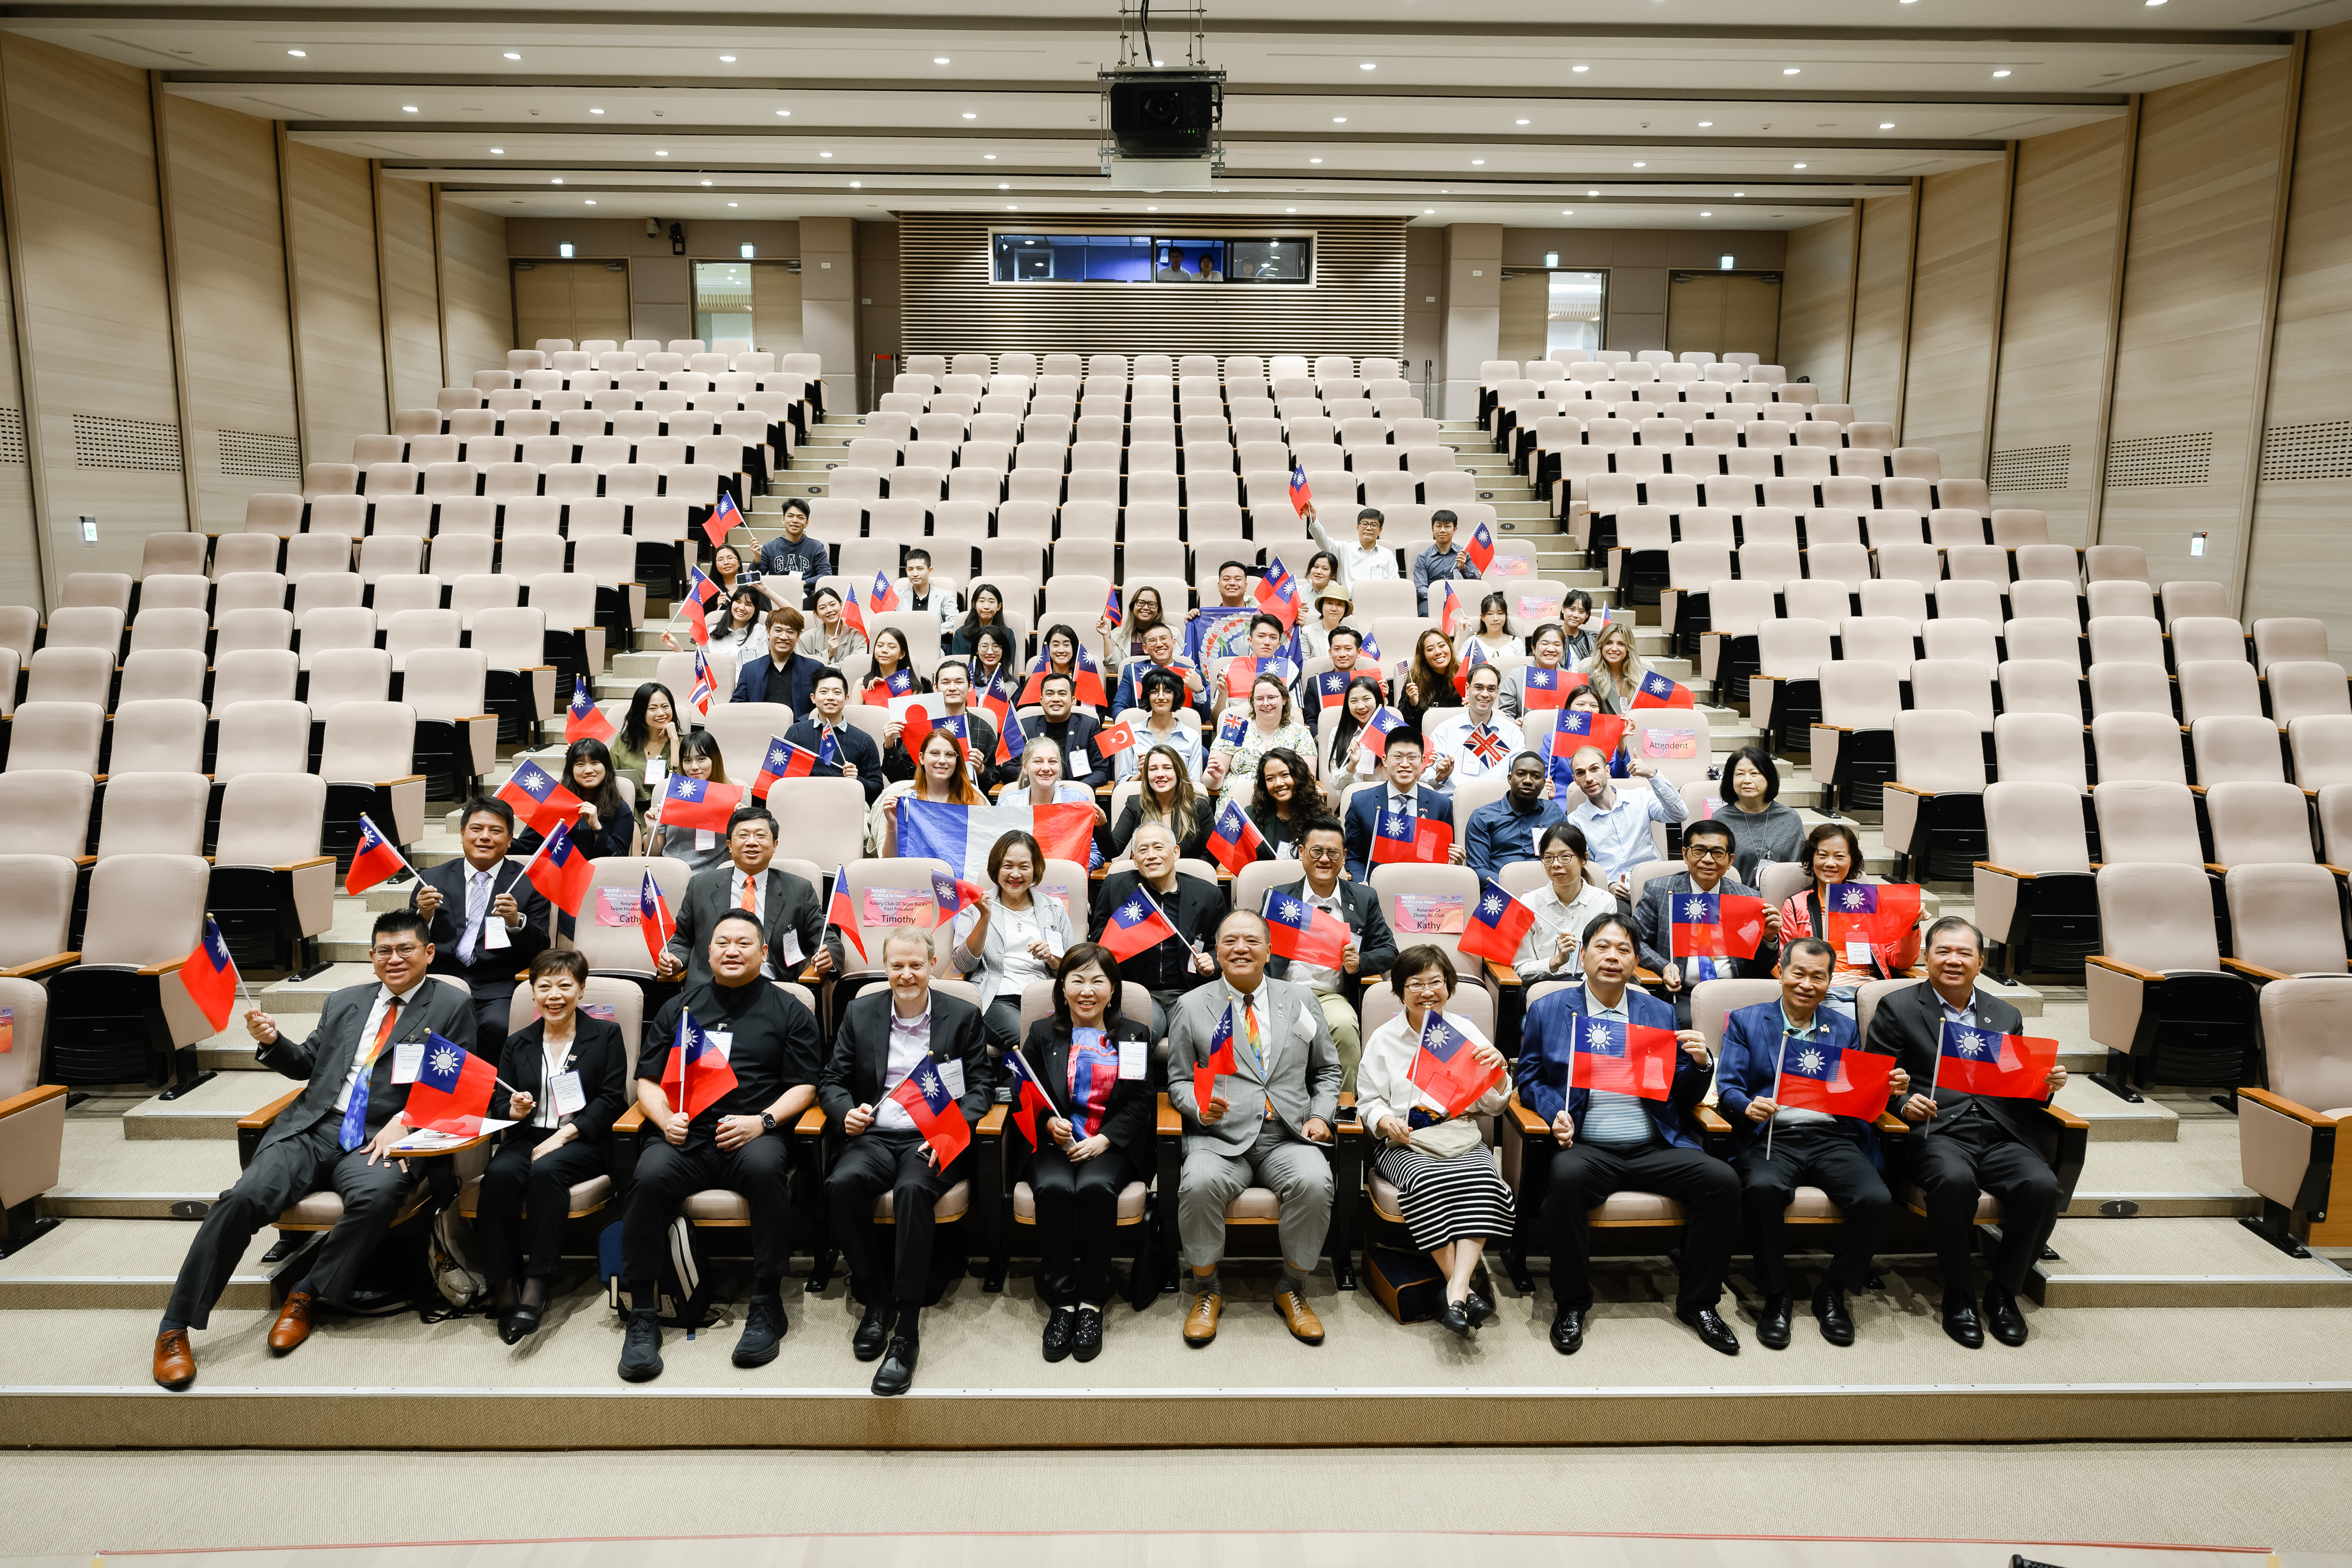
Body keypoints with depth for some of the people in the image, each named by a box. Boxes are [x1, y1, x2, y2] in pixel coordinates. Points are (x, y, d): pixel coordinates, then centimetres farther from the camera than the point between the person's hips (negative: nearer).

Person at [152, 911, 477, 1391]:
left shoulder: (451, 1007, 6)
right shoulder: (343, 1002, 22)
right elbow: (309, 1065, 28)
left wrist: (405, 1122, -15)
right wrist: (273, 1043, 7)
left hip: (378, 1139, -3)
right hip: (313, 1128, 4)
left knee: (377, 1195, -35)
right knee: (245, 1196, -22)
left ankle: (306, 1296, -11)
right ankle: (174, 1330, -10)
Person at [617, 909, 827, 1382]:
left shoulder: (788, 1011, 15)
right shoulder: (679, 1007, 22)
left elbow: (804, 1086, 8)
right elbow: (647, 1080, 19)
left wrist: (762, 1120, -9)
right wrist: (666, 1119, -2)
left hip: (754, 1134, -2)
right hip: (684, 1134, 2)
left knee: (763, 1166, -36)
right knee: (651, 1176, -31)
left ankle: (767, 1307, -23)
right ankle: (642, 1317, -20)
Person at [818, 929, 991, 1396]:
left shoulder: (963, 1016, 7)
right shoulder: (859, 1013, 12)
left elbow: (978, 1088, 3)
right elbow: (831, 1082, 13)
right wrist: (847, 1113, -10)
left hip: (934, 1139, -2)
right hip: (875, 1135, 3)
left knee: (913, 1189, -35)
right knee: (842, 1183, -30)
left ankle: (907, 1330, -27)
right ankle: (876, 1300, -9)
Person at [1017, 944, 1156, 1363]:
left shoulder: (1134, 1036, 11)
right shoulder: (1042, 1034, 14)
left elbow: (1141, 1103, 4)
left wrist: (1104, 1139, -11)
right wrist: (1049, 1123, -10)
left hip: (1113, 1144, -1)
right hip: (1054, 1142, 1)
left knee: (1095, 1187, -33)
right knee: (1054, 1188, -32)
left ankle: (1092, 1302, -21)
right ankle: (1061, 1301, -21)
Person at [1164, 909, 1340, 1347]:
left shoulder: (1300, 999, 14)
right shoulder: (1191, 1007, 9)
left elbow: (1327, 1070, 19)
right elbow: (1179, 1081, 11)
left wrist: (1321, 1115, 2)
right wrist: (1200, 1106, -11)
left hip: (1290, 1138, 1)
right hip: (1221, 1138, -1)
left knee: (1314, 1182, -30)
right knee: (1199, 1183, -32)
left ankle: (1291, 1290, -4)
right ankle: (1207, 1291, -6)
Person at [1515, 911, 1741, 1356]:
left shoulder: (1660, 1013, 15)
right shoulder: (1547, 1011, 9)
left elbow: (1685, 1096, 15)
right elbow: (1529, 1079, 8)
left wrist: (1700, 1064, -7)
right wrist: (1555, 1114, -12)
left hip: (1655, 1149, 3)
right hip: (1586, 1148, -3)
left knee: (1723, 1180, -22)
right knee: (1565, 1177, -35)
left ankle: (1698, 1302, 0)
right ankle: (1571, 1304, -13)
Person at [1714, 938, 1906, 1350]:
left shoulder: (1845, 1029, 22)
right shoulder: (1745, 1021, 12)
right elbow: (1727, 1088, 2)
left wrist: (1888, 1089, -5)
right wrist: (1748, 1107, -19)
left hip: (1833, 1140, 3)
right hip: (1771, 1135, -3)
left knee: (1877, 1201, -27)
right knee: (1762, 1189, -35)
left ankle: (1832, 1292, -1)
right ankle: (1775, 1297, -12)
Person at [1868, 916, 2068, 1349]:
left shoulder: (2006, 1016, 23)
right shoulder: (1897, 1008, 10)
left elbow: (2023, 1092, 22)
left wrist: (2046, 1085, 0)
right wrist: (1904, 1103, -15)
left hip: (2001, 1134, 4)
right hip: (1937, 1130, -4)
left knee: (2043, 1185, -27)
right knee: (1954, 1180, -36)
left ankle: (2003, 1290, -4)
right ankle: (1959, 1294, -13)